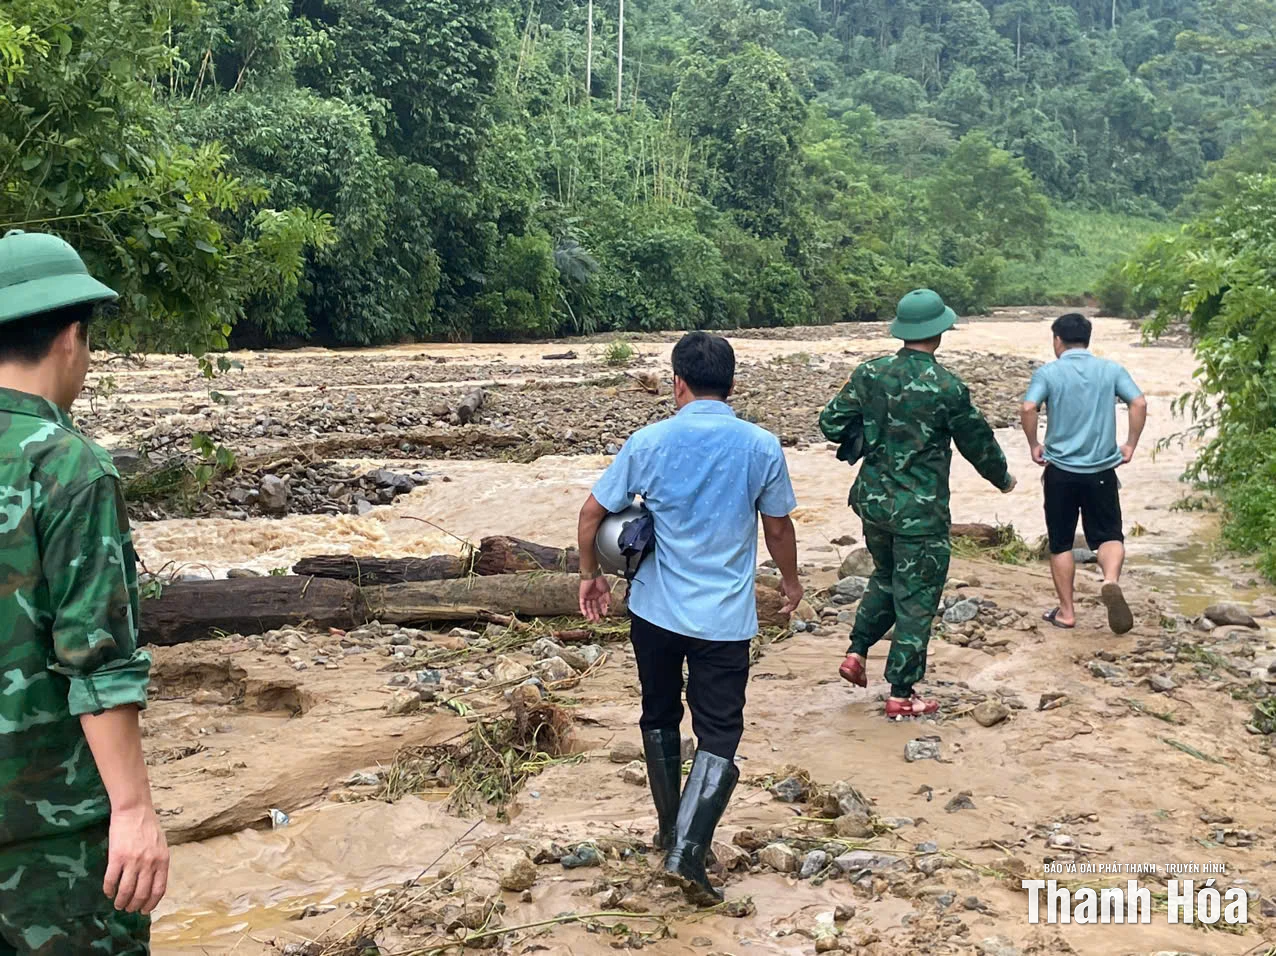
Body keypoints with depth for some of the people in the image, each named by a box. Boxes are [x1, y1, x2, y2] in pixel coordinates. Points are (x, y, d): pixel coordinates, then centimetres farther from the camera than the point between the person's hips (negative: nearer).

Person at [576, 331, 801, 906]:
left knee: (660, 718, 21)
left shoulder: (648, 443, -6)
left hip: (655, 612, 2)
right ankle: (687, 854, -9)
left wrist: (590, 575, 14)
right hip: (725, 619, -2)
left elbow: (593, 512, -1)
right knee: (719, 735, 4)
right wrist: (790, 580, 21)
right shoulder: (761, 447, -8)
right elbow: (778, 528, 3)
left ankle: (670, 830, 34)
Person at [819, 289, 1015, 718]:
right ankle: (901, 695, 13)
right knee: (915, 601, 6)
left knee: (886, 578, 28)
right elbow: (978, 444, -3)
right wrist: (1003, 479, 16)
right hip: (921, 512, -5)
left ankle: (856, 652, 20)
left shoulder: (869, 374, -4)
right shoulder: (948, 387, -15)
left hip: (873, 501, 5)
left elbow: (831, 423, -1)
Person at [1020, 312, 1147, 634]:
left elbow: (1028, 408, -18)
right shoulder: (1111, 370, 3)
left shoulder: (1048, 373, -4)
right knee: (1109, 535, 9)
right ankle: (1111, 580, -21)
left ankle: (1066, 611, 15)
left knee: (1061, 543, 11)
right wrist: (1130, 446, 2)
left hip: (1060, 470, -1)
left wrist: (1034, 446, -3)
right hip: (1102, 469, 1)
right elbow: (1139, 403, -8)